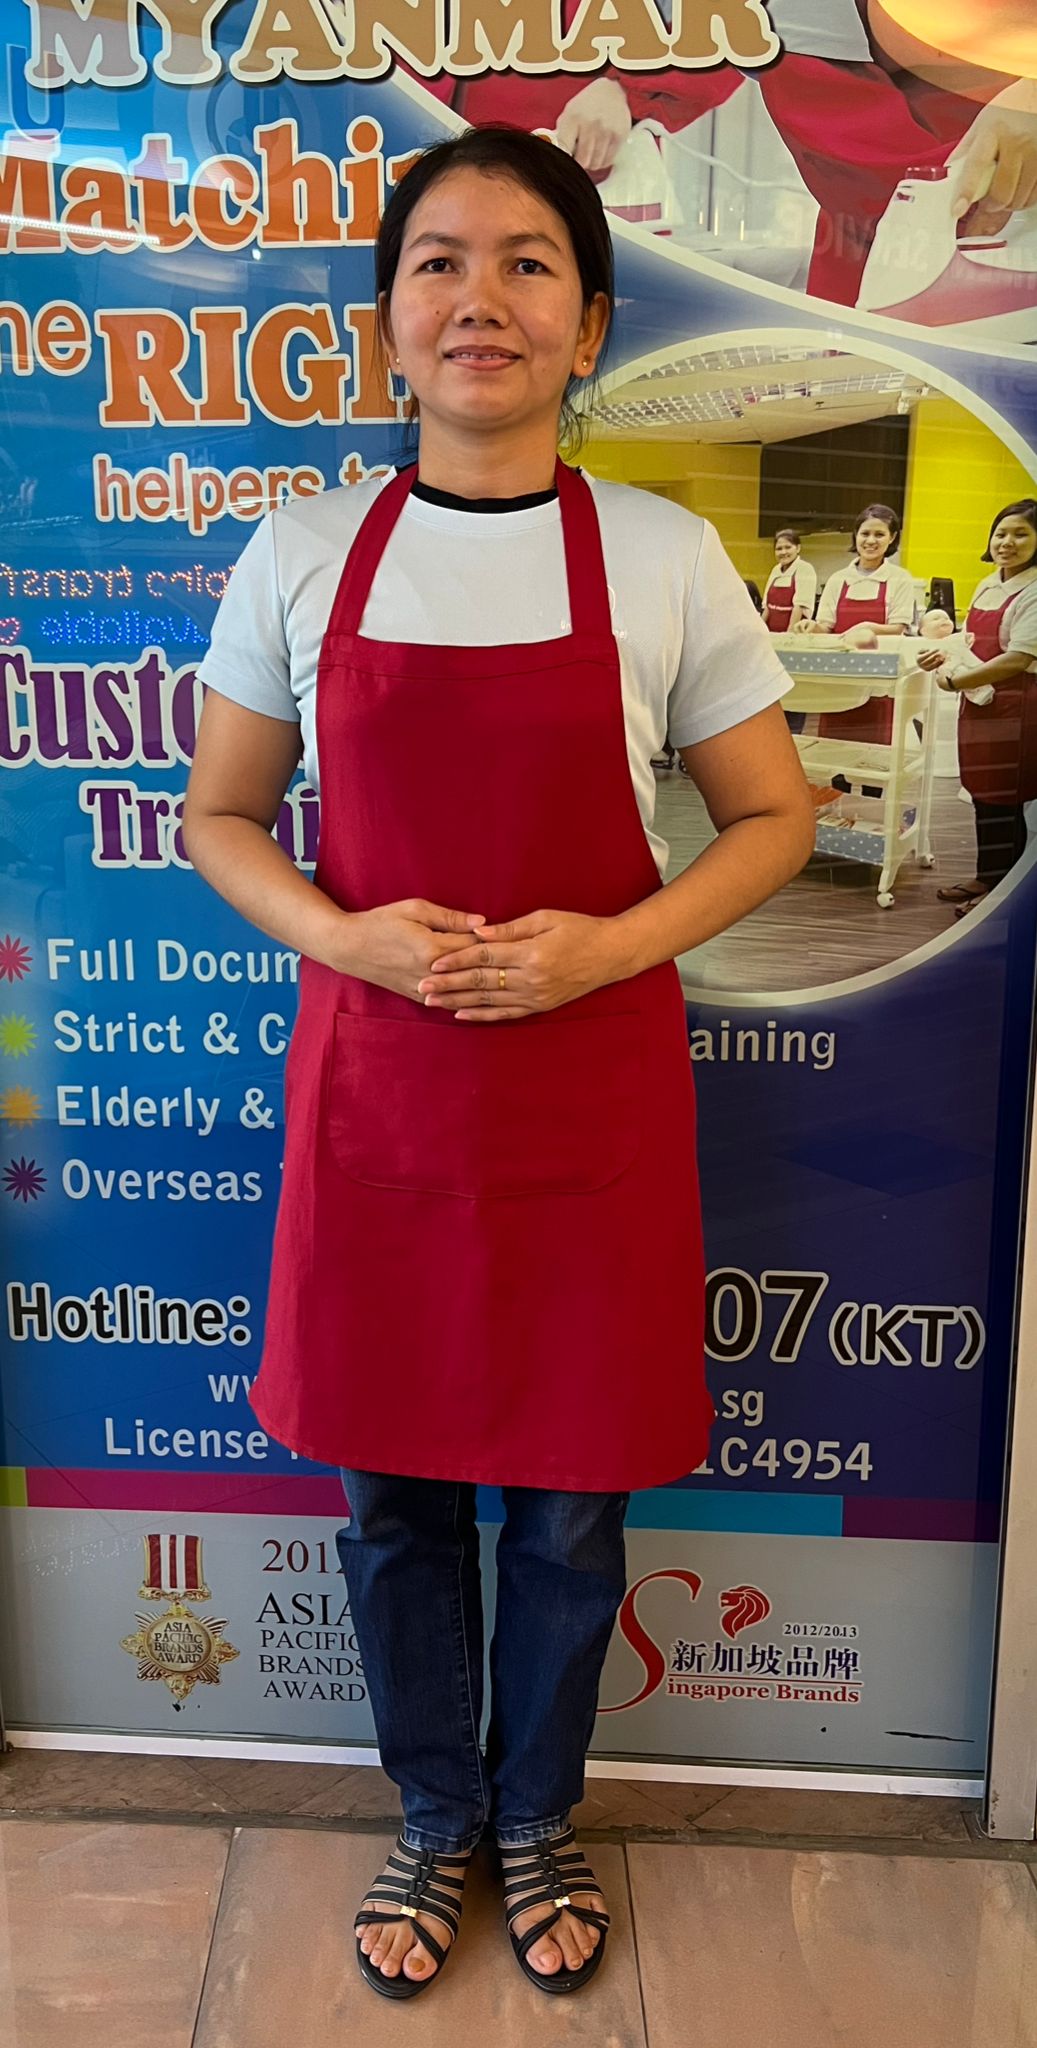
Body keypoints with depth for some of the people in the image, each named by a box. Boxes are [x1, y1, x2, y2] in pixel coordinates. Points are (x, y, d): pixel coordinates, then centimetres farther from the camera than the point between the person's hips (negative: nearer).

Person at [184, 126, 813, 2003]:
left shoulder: (666, 559, -3)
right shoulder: (301, 557, 0)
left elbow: (773, 821, 3)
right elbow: (219, 818, 7)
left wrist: (608, 946, -13)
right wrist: (340, 935, -12)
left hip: (590, 1094, -1)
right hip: (373, 1090, 1)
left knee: (569, 1505, 13)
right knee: (393, 1495, 15)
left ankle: (539, 1812, 42)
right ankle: (434, 1813, 42)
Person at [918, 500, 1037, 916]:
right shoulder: (988, 586, 11)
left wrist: (955, 681, -16)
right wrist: (947, 656, 1)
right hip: (978, 703, 8)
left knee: (1003, 800, 1)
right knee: (982, 794, 14)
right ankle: (986, 878, 27)